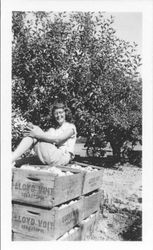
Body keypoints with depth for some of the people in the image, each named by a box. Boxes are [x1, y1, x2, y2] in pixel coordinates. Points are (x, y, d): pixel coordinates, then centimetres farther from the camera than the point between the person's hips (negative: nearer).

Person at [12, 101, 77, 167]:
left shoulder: (71, 127, 5)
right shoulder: (52, 130, 26)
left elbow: (57, 140, -13)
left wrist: (38, 134, -18)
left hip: (63, 158, -6)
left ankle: (11, 160, -25)